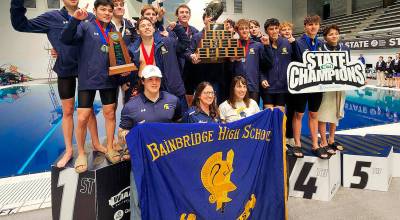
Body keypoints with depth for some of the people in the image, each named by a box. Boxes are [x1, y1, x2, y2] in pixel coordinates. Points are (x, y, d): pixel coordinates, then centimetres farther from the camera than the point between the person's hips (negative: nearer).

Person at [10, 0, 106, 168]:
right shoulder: (52, 17, 0)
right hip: (65, 71, 0)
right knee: (67, 111, 8)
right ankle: (69, 151, 21)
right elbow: (20, 25, 0)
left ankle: (96, 144, 26)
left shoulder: (89, 17, 1)